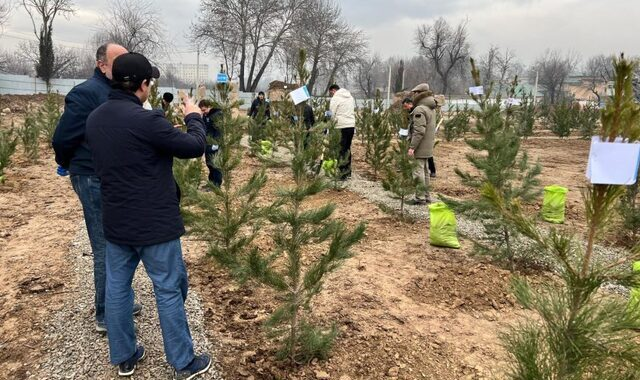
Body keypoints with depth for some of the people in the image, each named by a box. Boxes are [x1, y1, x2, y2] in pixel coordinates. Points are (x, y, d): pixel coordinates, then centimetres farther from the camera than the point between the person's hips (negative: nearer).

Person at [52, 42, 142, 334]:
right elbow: (62, 138, -16)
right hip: (96, 181, -8)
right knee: (106, 248, -1)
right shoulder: (86, 93, -16)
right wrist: (69, 166, 2)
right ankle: (106, 316, 13)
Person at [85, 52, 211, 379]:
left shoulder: (94, 119, 4)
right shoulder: (146, 120, -22)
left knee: (117, 288, 16)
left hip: (115, 221, 7)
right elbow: (195, 147, -15)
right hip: (155, 222, -7)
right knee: (168, 292, 5)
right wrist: (193, 117, 3)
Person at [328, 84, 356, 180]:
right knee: (347, 148, 15)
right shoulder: (350, 96, 18)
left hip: (341, 127, -7)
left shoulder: (335, 98, -4)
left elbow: (332, 114, -6)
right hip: (352, 125, 7)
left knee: (341, 150, -3)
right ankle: (348, 172, 20)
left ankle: (342, 174, -5)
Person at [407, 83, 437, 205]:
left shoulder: (419, 109, -17)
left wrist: (412, 147, -20)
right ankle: (426, 196, 23)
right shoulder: (431, 108, 14)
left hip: (420, 148, -10)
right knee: (425, 171, 16)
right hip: (427, 147, 10)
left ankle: (420, 197, -2)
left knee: (418, 171, -5)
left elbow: (419, 131, -23)